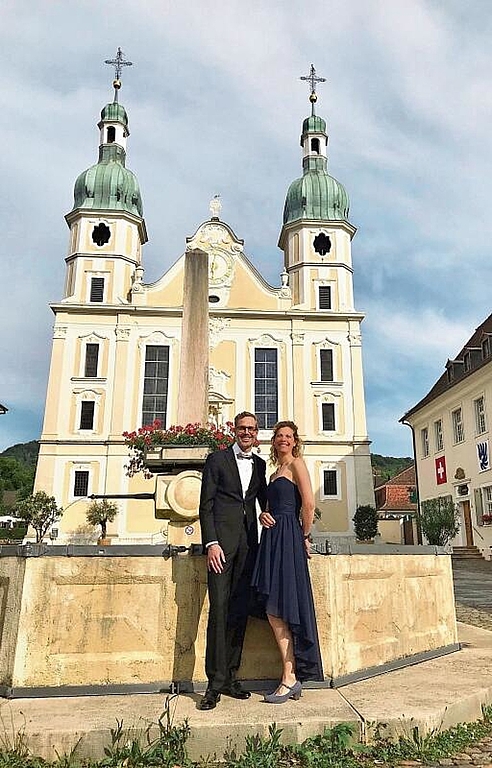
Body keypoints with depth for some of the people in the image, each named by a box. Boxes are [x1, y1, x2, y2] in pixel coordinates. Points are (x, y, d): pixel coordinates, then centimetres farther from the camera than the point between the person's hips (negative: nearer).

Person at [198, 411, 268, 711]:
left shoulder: (260, 464, 15)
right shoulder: (217, 459, 3)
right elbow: (206, 505, -1)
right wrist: (211, 543, -10)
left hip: (248, 542, 4)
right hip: (222, 540, -4)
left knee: (240, 611, 7)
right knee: (219, 610, -6)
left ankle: (231, 677, 17)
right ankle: (215, 683, 2)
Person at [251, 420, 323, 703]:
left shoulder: (297, 464, -4)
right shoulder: (275, 472, 22)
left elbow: (309, 504, -13)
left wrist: (305, 537, -6)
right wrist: (264, 516, 7)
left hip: (288, 539, -9)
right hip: (273, 539, 9)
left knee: (279, 610, -5)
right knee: (274, 611, 7)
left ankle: (290, 679, 5)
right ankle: (291, 678, 15)